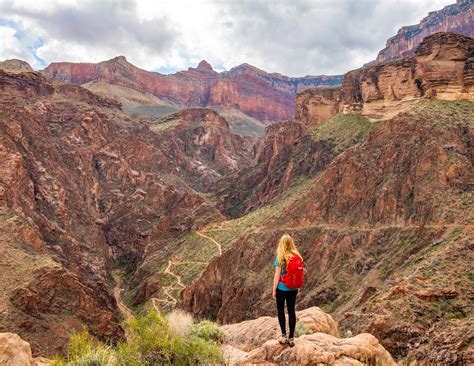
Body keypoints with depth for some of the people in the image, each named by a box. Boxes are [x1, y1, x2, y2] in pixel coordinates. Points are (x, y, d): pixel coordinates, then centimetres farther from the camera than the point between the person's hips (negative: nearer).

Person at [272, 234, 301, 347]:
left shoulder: (280, 258, -14)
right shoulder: (296, 256, -2)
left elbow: (277, 275, -13)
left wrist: (274, 289, -3)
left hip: (282, 288, -3)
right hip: (293, 289, 4)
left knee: (280, 310, 14)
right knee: (291, 311, 10)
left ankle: (284, 335, 10)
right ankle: (291, 338, 14)